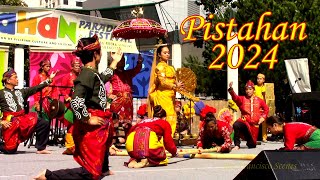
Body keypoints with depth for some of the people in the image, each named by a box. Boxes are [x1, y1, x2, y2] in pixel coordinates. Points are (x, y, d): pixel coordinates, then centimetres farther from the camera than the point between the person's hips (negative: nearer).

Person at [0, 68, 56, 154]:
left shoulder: (21, 92, 16)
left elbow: (35, 88, 9)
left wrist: (49, 80, 6)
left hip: (23, 119, 5)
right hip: (11, 122, -5)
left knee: (44, 124, -9)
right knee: (11, 150, -11)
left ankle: (41, 148, 2)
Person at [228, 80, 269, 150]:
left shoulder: (258, 100, 8)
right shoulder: (242, 99, 3)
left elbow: (266, 108, 20)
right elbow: (235, 97, -18)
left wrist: (263, 117, 4)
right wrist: (231, 89, -36)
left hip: (254, 124, 2)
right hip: (245, 121, -2)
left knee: (252, 146, 6)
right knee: (236, 125, -39)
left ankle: (251, 142, 47)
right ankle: (237, 145, -26)